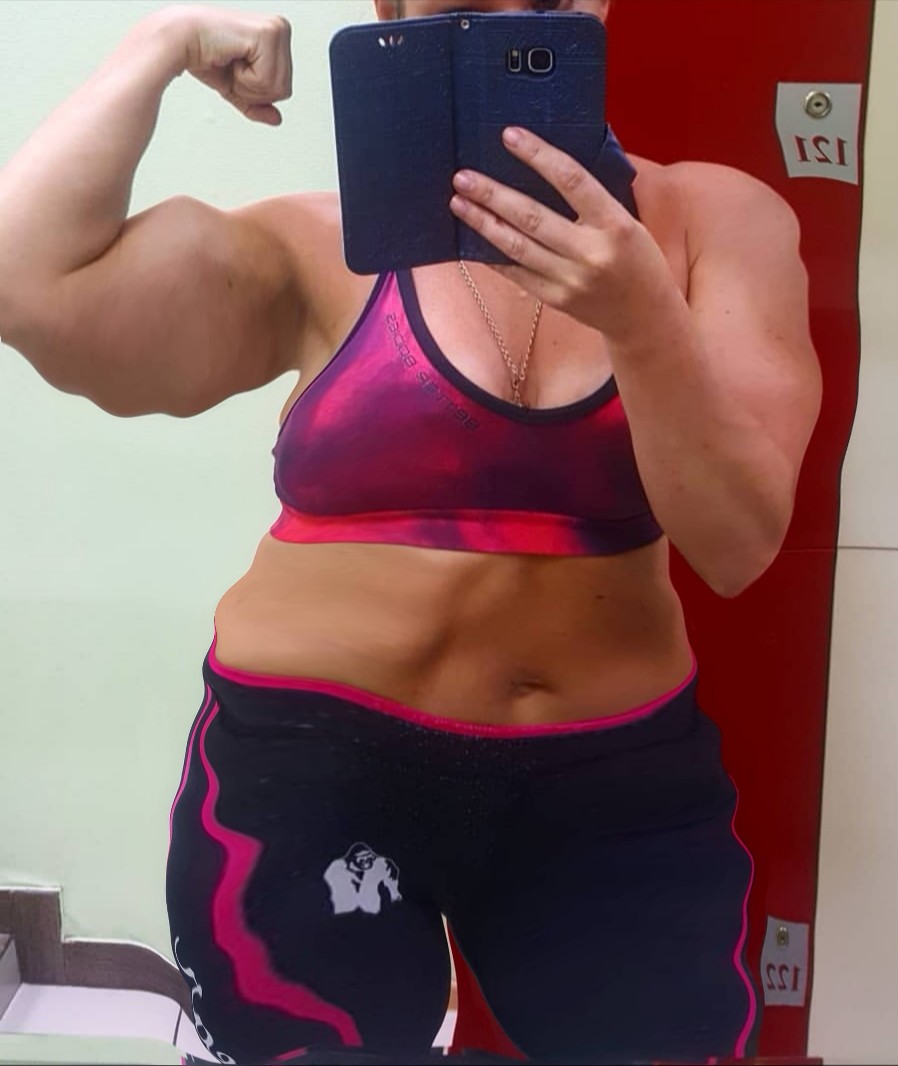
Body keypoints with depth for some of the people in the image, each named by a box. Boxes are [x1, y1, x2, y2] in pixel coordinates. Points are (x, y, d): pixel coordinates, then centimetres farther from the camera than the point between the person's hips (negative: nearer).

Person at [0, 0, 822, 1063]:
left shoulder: (717, 220, -2)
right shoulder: (323, 254, -3)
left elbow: (737, 543, -10)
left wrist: (643, 318, -25)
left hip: (616, 784, 2)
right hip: (307, 770, 0)